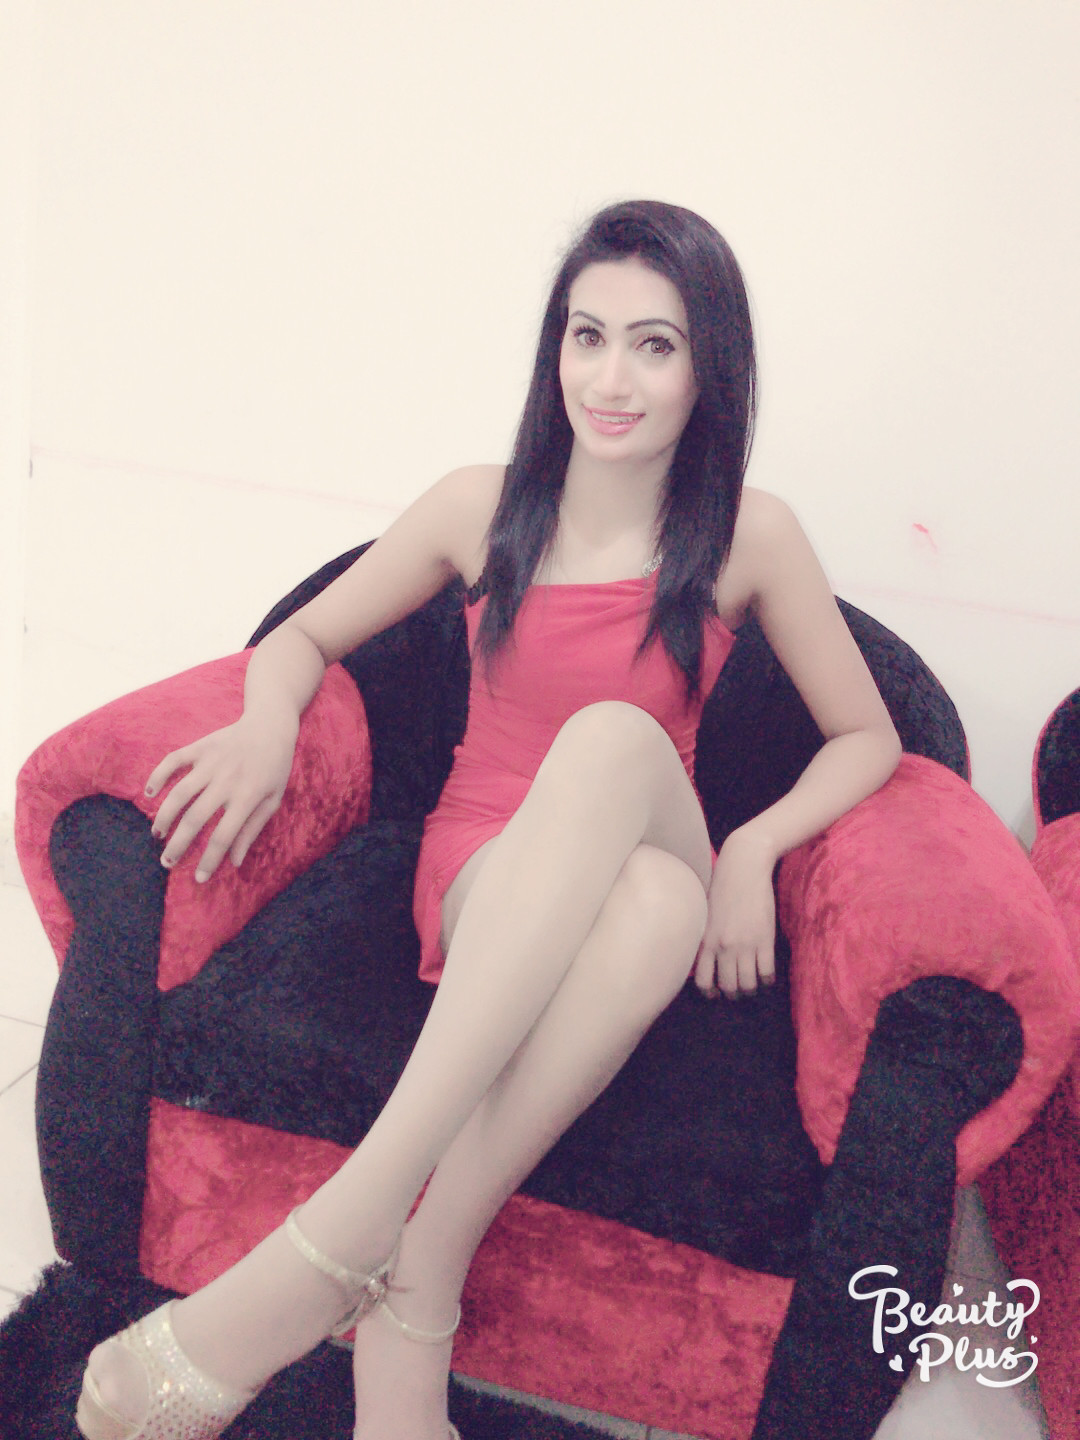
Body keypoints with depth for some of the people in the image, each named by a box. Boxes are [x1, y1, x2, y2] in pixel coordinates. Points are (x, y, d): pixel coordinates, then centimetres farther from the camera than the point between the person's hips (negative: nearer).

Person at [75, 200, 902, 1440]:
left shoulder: (750, 536, 0)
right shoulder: (483, 510, 3)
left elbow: (866, 736, 6)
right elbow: (305, 637, 12)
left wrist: (753, 845, -13)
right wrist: (268, 724, -12)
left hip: (643, 861, 0)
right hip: (485, 873, 0)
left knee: (615, 735, -38)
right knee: (656, 899, -38)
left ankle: (413, 1266, -40)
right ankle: (416, 1296, -31)